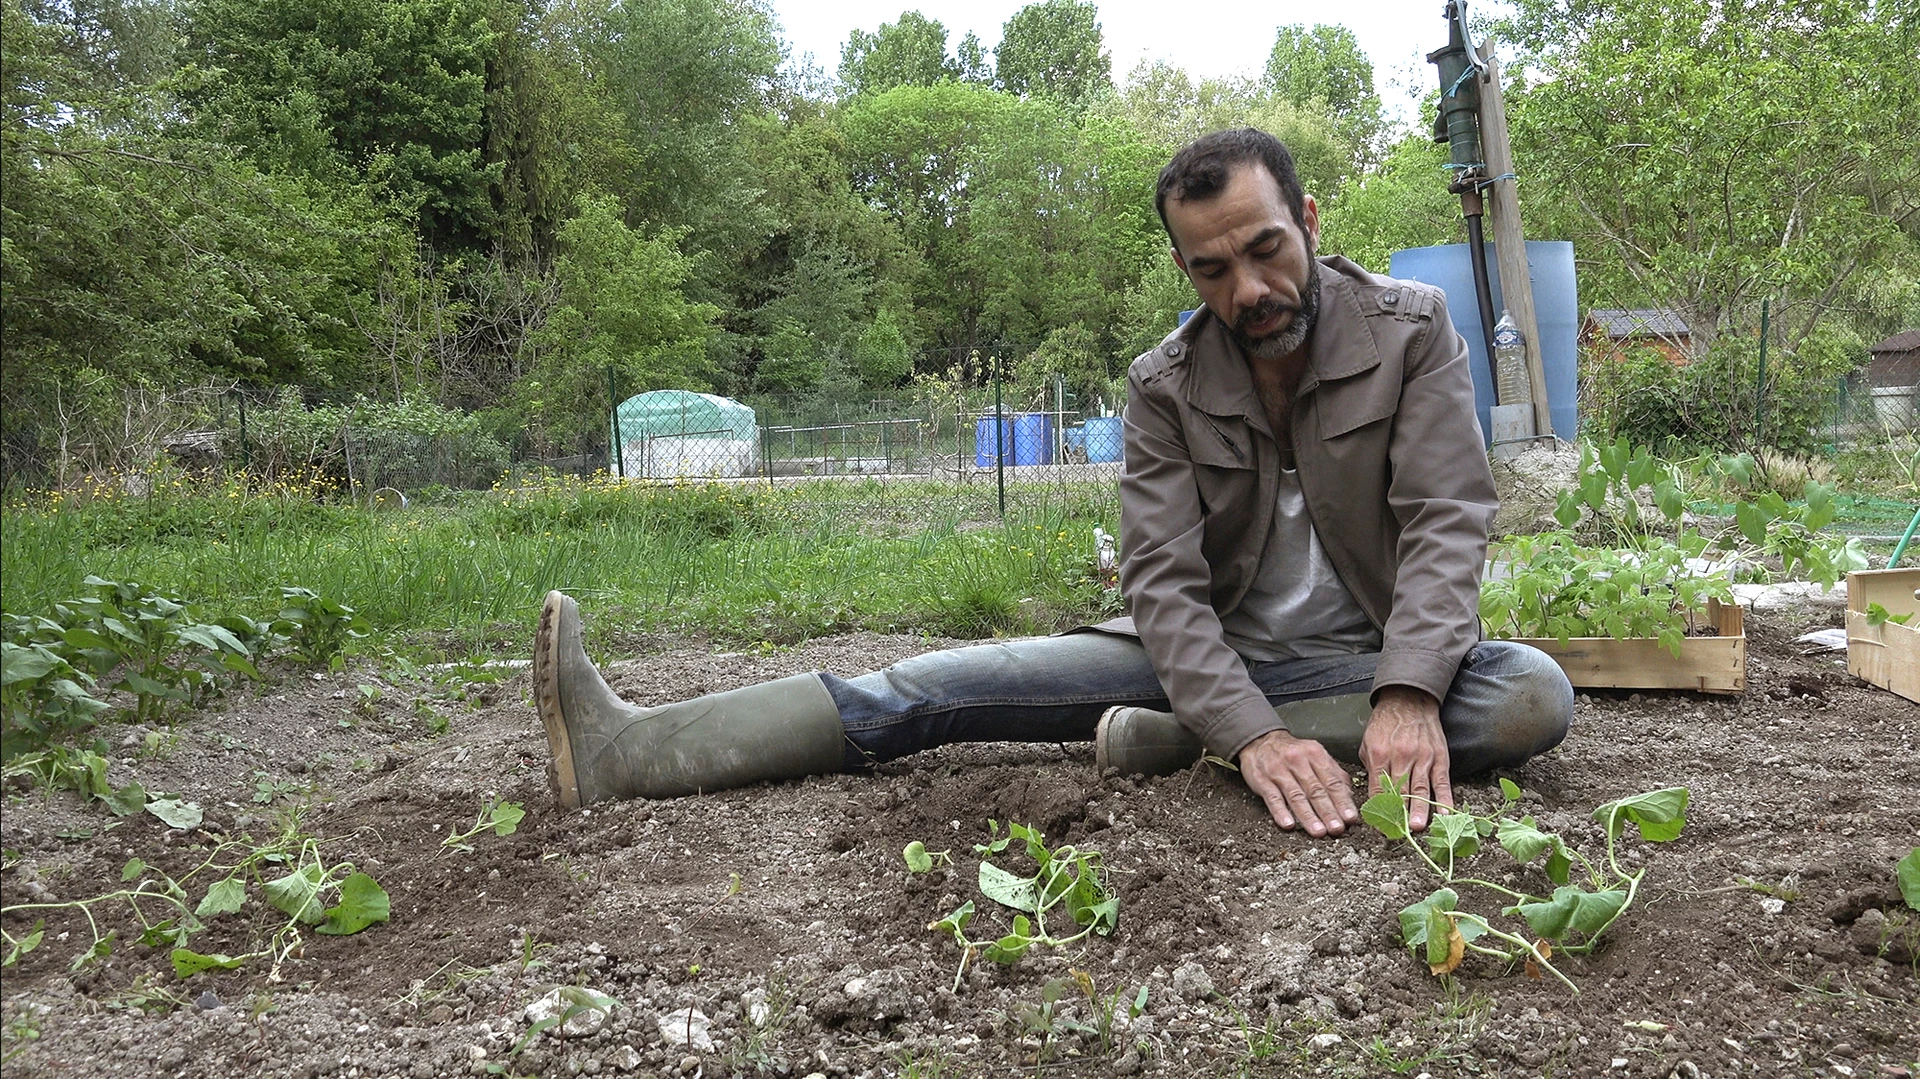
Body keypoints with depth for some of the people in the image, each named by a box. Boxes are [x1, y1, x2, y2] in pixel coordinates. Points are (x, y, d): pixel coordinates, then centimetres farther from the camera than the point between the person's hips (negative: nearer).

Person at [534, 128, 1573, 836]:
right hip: (1209, 653, 1)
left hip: (1364, 660, 0)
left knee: (1532, 694, -33)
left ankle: (1178, 742, -30)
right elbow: (1163, 579, -17)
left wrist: (1407, 699, -37)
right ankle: (632, 751, -22)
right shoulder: (1165, 387, -6)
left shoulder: (1411, 331, -10)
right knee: (956, 682, -15)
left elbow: (1446, 525, -19)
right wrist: (1252, 731, -35)